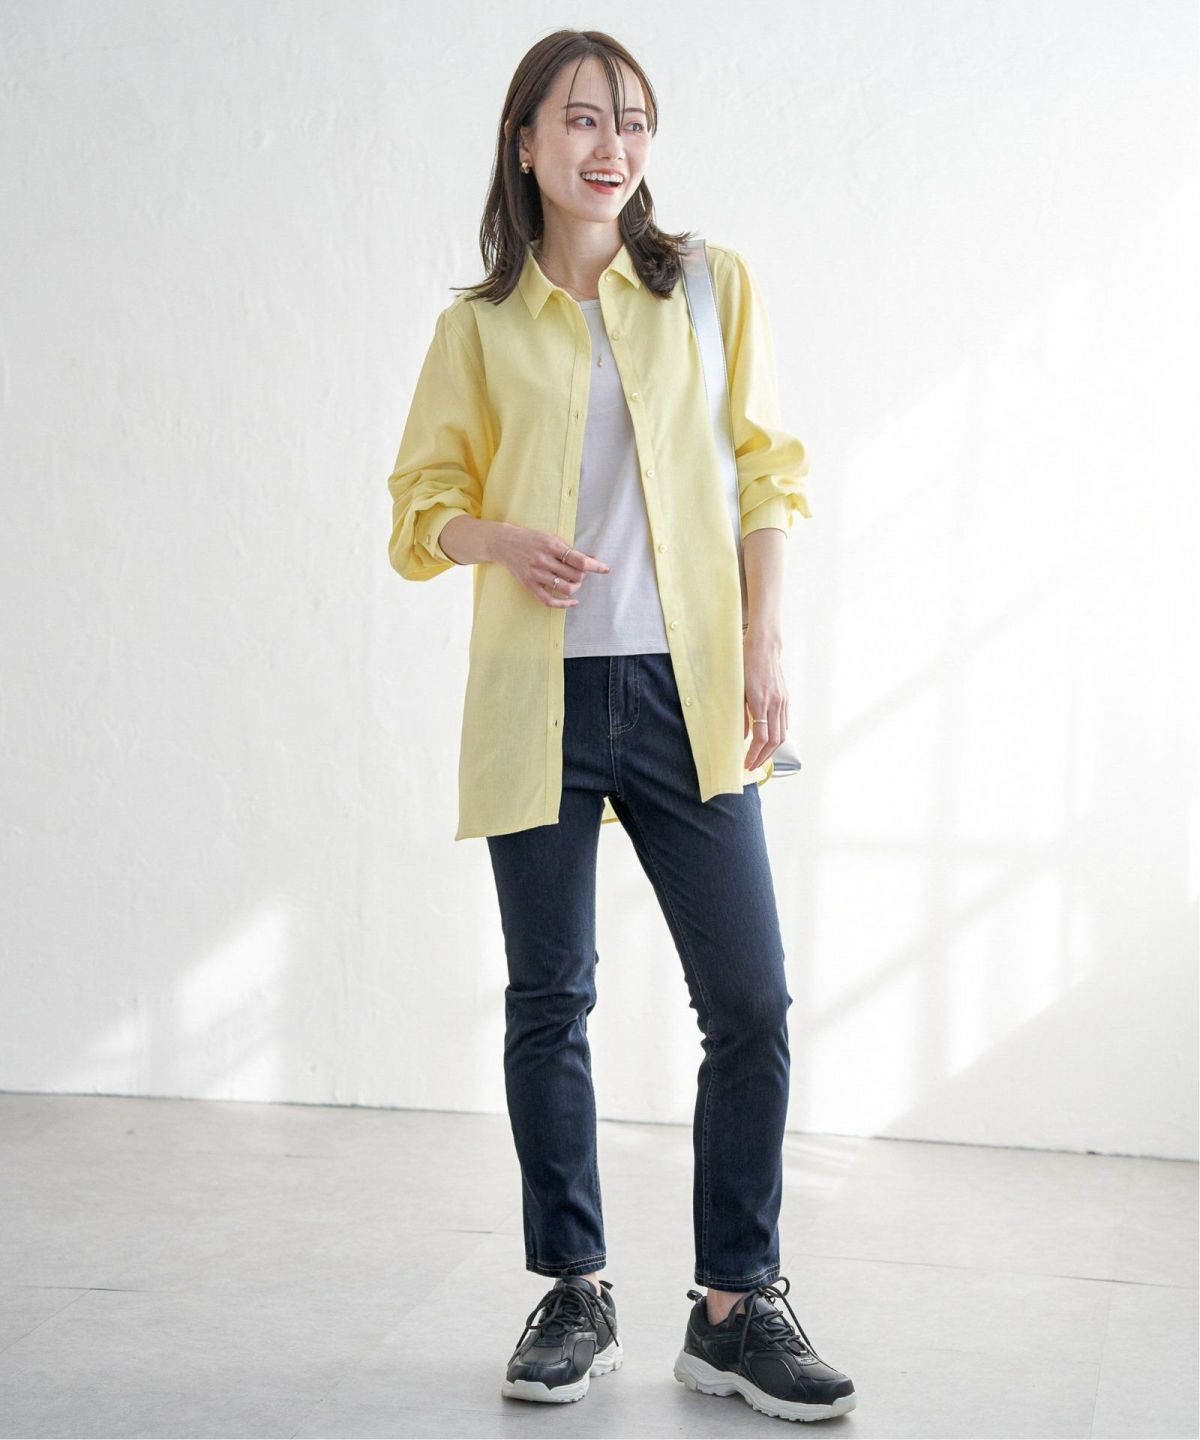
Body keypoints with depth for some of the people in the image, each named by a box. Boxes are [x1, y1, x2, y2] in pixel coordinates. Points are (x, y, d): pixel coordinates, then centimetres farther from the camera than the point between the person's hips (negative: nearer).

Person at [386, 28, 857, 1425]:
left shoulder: (714, 288, 7)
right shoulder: (479, 327, 6)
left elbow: (759, 479, 7)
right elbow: (422, 504, 10)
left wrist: (765, 651, -1)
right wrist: (499, 541, -11)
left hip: (684, 694, 0)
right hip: (540, 703, 0)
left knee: (750, 1003, -3)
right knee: (550, 1003, 6)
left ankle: (736, 1306, 10)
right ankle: (574, 1297, 19)